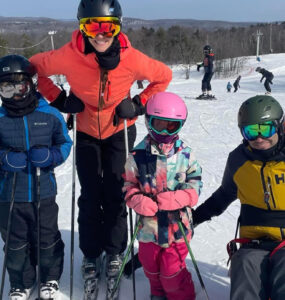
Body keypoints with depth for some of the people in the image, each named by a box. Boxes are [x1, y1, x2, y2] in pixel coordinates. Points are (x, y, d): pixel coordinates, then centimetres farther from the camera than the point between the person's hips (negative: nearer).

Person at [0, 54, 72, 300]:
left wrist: (50, 156, -15)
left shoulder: (50, 115, -6)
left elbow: (65, 143, 4)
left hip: (43, 193, 0)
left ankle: (50, 278, 40)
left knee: (47, 240, 16)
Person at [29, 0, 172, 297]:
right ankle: (91, 256, 20)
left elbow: (164, 76, -8)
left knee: (114, 193, 1)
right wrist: (58, 99, -13)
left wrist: (139, 104, -15)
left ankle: (114, 251, 23)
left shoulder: (132, 59, -26)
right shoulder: (68, 56, -27)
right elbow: (35, 67, -8)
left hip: (120, 130, 0)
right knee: (90, 196, 3)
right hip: (87, 131, 1)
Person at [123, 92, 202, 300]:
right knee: (151, 267, 20)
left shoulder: (185, 155, -5)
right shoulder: (138, 155, -4)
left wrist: (175, 199, -20)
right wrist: (138, 201, -18)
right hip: (149, 224, 2)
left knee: (172, 271, 2)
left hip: (177, 224, -2)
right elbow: (129, 186, 2)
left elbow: (195, 187, -3)